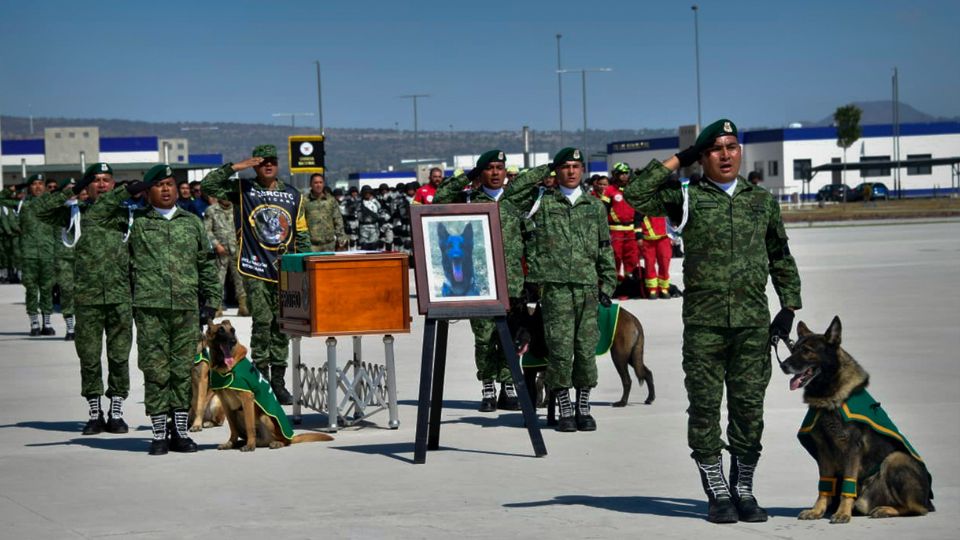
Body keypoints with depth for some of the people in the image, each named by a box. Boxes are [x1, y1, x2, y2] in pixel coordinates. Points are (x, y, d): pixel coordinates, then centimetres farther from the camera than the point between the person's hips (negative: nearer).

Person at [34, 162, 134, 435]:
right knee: (89, 357, 4)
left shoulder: (126, 210, 9)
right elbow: (42, 210, 3)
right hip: (87, 297, 0)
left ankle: (116, 412, 12)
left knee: (119, 356, 3)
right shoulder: (77, 211, 9)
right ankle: (94, 414, 14)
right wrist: (72, 191, -3)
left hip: (121, 296, 0)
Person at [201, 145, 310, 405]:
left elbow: (302, 235, 15)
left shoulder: (293, 195, 12)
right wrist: (235, 167, -11)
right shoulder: (242, 190, 4)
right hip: (256, 270, -3)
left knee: (281, 325, 5)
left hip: (285, 272, 3)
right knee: (262, 323, -6)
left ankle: (278, 381, 11)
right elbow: (207, 185, -5)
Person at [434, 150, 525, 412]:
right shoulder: (469, 200, 9)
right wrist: (466, 177, -6)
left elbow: (528, 238, 13)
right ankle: (488, 390, 8)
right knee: (484, 338, 0)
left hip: (511, 281, 1)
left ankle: (508, 388, 11)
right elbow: (439, 199, -4)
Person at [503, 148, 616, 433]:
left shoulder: (595, 206, 16)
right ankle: (564, 411, 5)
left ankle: (583, 408, 14)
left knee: (586, 350, 3)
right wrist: (543, 171, 0)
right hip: (555, 288, -2)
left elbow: (605, 249, 17)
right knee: (560, 350, -5)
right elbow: (511, 193, -7)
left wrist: (607, 285, 10)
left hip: (587, 287, 2)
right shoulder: (542, 201, 8)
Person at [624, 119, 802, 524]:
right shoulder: (687, 198, 5)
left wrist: (789, 306, 12)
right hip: (703, 323, -2)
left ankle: (743, 490, 16)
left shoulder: (762, 201, 14)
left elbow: (781, 258, 21)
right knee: (705, 408, 1)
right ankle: (718, 494, 11)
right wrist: (679, 159, -3)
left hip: (753, 323, 2)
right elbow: (636, 195, -9)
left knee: (749, 407, 4)